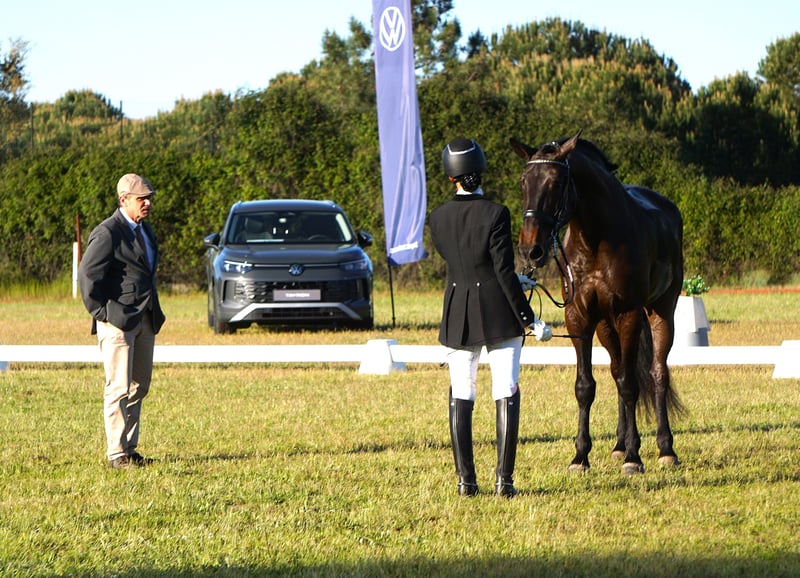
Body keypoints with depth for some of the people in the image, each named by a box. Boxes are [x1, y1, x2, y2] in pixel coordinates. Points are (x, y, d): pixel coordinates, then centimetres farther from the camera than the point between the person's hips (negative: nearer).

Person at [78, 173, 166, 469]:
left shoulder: (145, 230, 16)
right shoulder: (107, 234, -13)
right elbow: (87, 276, -15)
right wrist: (102, 314, -13)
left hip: (145, 321, 8)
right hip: (118, 321, -8)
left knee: (139, 388, 10)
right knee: (119, 388, -7)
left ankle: (129, 448, 16)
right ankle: (116, 453, -4)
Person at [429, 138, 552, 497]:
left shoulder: (438, 219, -1)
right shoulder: (496, 214, -14)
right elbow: (504, 271, -16)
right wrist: (529, 319, -9)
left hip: (458, 316, 3)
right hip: (499, 313, -3)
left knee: (460, 397, 10)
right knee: (506, 395, 3)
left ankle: (465, 480, 7)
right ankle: (504, 479, -2)